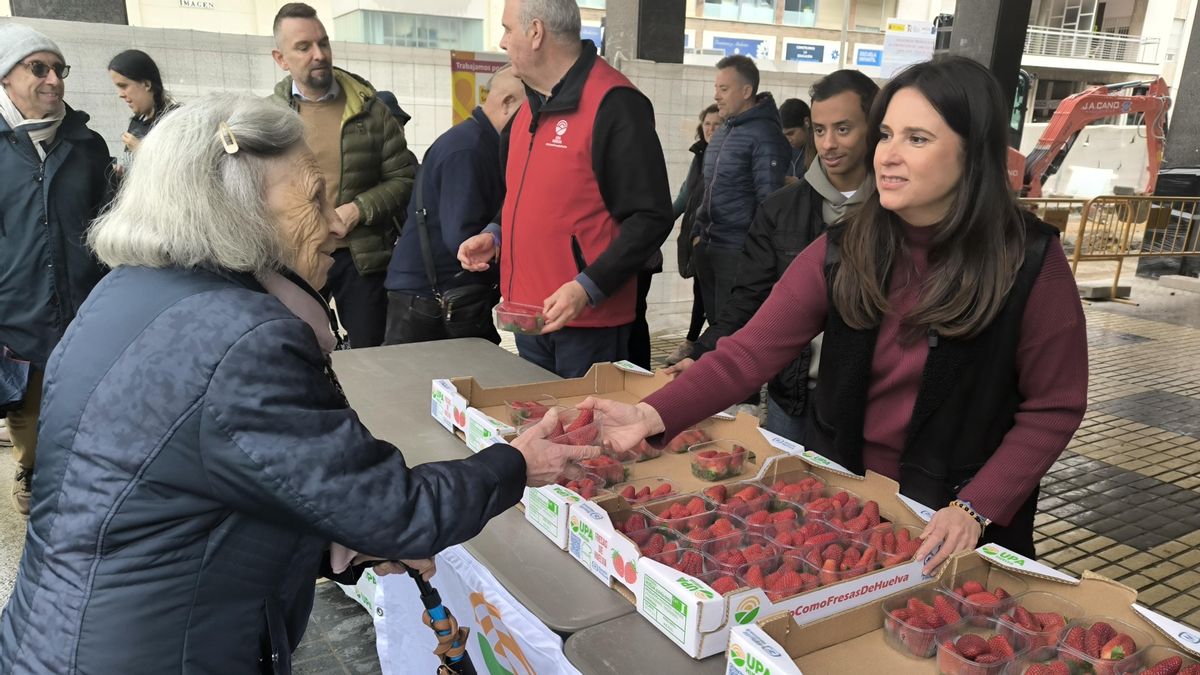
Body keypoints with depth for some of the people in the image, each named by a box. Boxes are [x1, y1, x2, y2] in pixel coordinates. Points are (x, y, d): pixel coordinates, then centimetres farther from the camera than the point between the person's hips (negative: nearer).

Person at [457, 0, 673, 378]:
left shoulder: (613, 104, -15)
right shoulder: (533, 105, 13)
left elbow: (650, 218, -18)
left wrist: (587, 289, -24)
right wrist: (496, 236, 7)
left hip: (587, 322, -8)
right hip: (528, 315, 8)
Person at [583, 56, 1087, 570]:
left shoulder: (1031, 262, -15)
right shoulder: (842, 251, -10)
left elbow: (1053, 408, -10)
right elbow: (750, 352, -17)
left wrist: (976, 510, -22)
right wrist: (653, 415, -31)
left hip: (957, 521, -2)